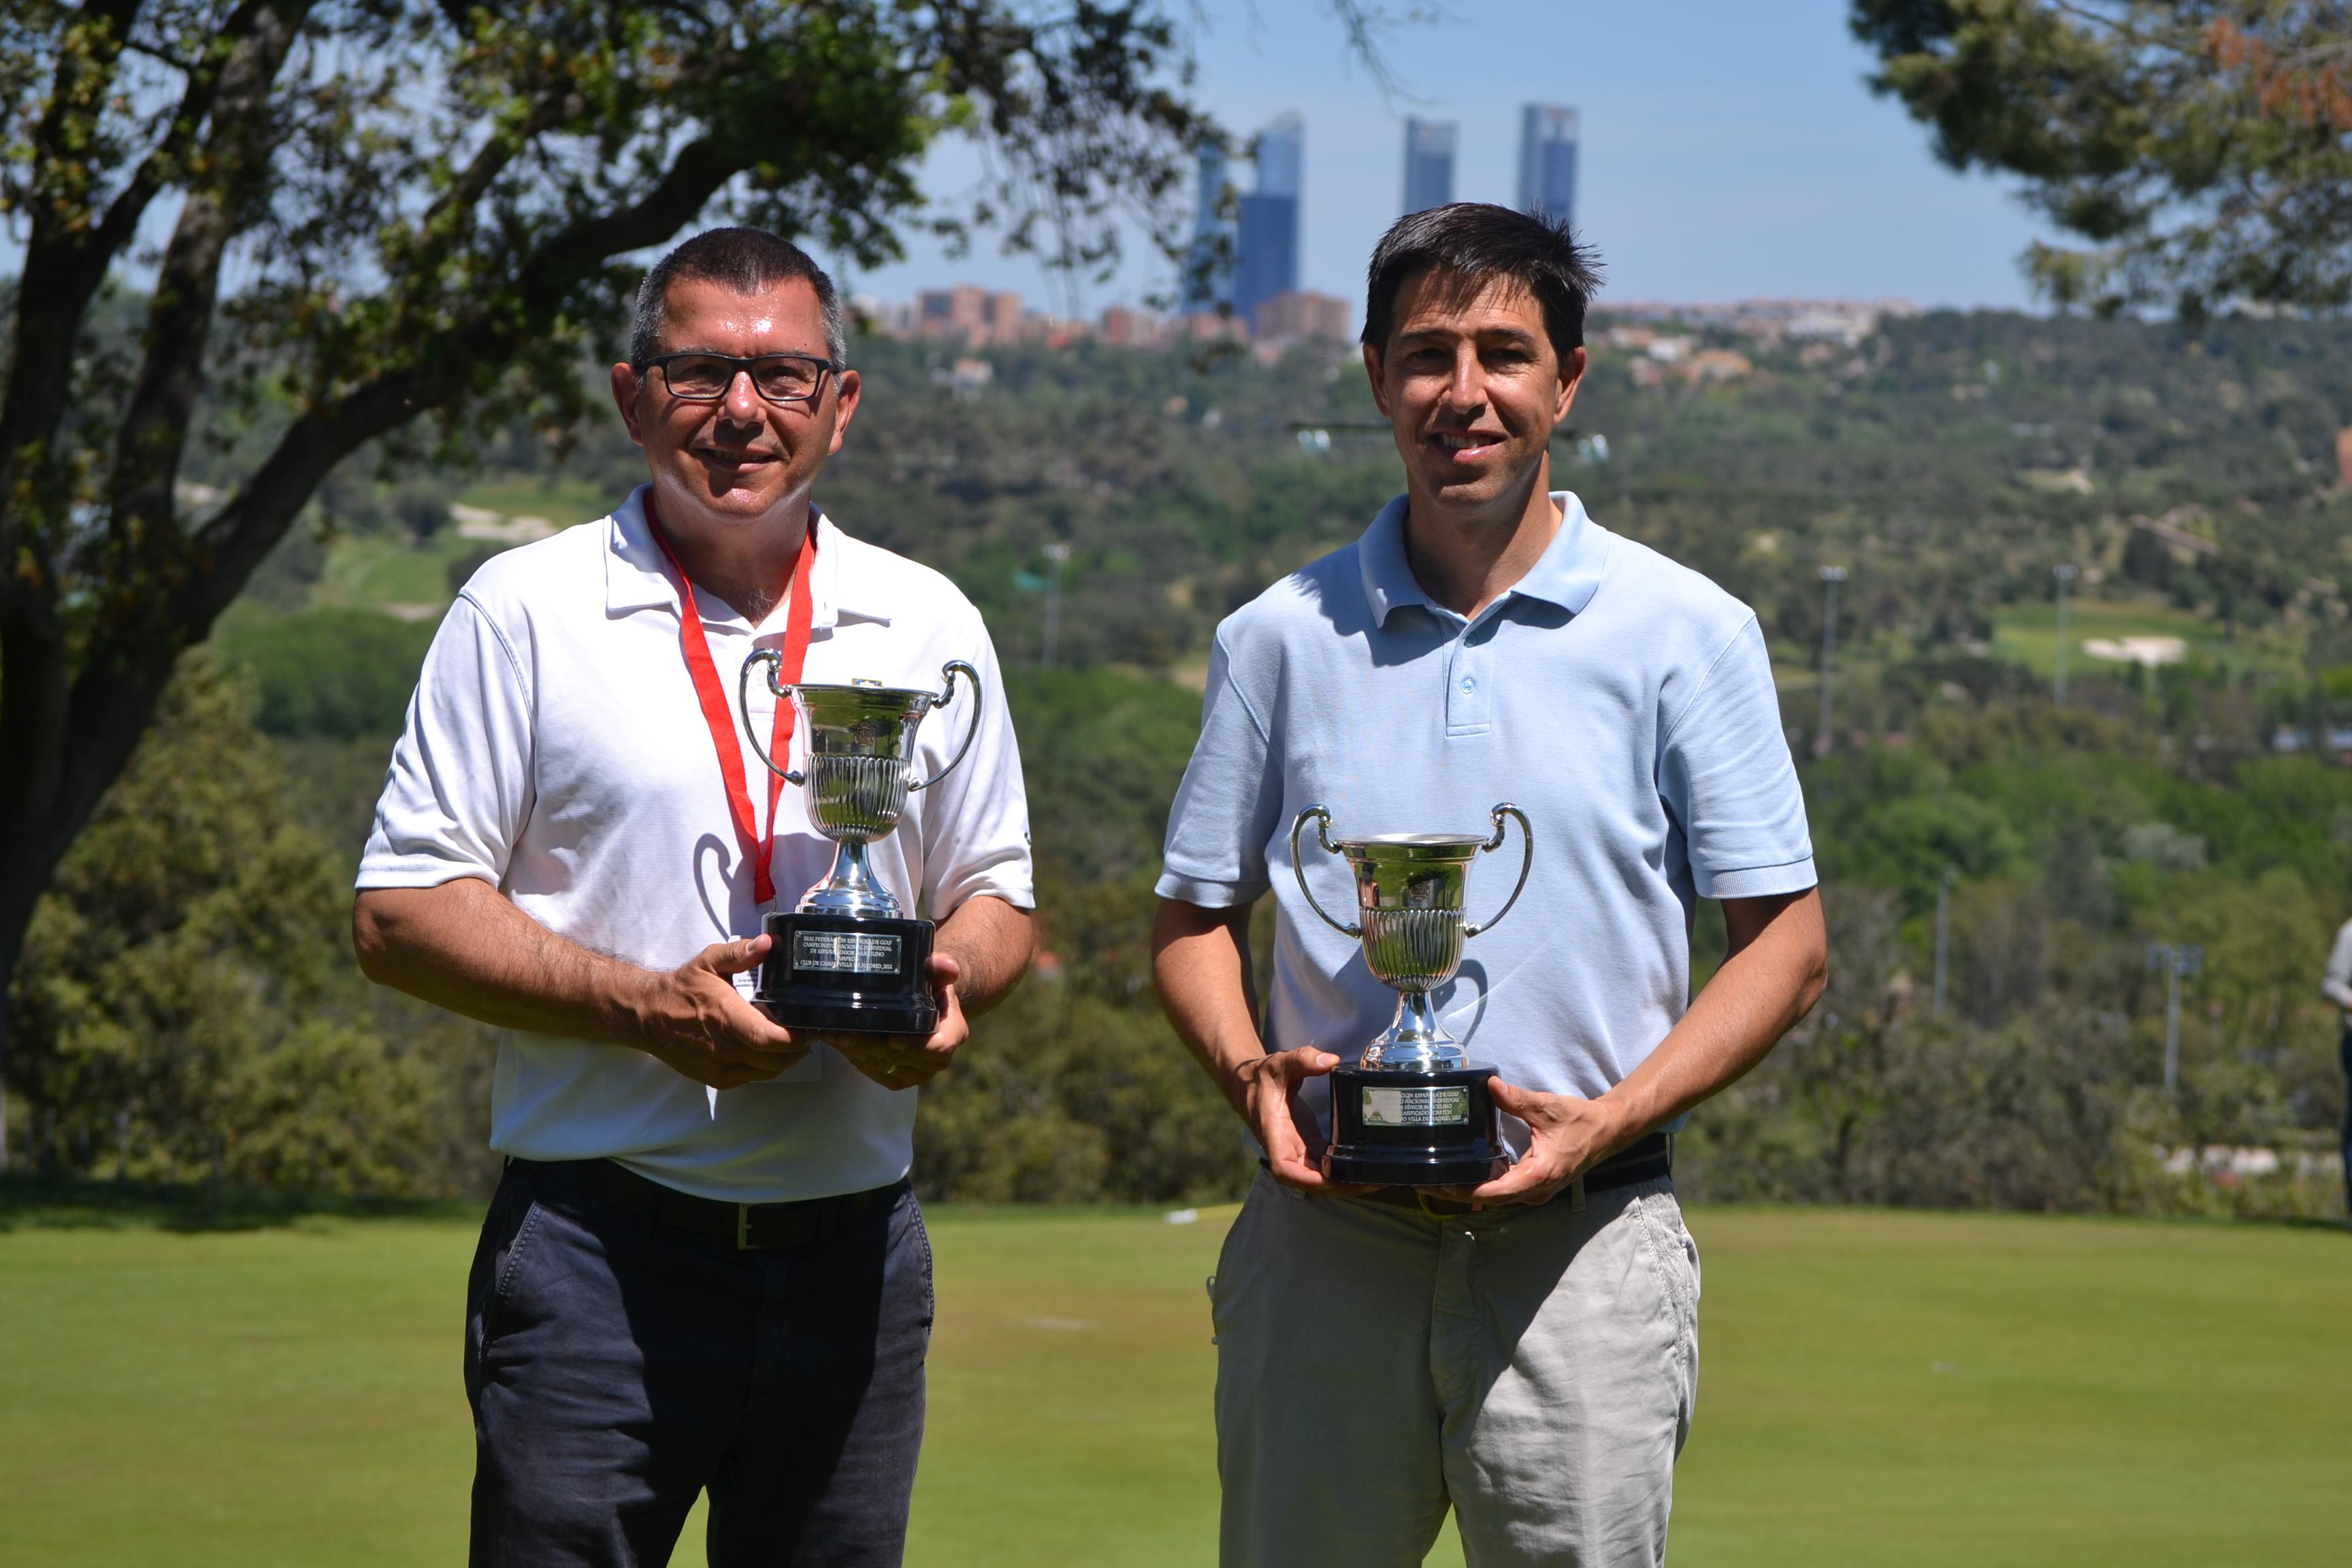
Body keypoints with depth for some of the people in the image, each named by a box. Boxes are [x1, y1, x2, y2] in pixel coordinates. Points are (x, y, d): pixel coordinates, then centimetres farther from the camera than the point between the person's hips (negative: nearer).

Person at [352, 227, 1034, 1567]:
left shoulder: (927, 625, 11)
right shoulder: (527, 613, 0)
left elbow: (998, 898, 17)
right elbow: (402, 913, -2)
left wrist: (949, 984, -7)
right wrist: (641, 1005, -16)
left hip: (855, 1252, 3)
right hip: (600, 1246, -3)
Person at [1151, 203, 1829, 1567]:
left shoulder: (1688, 635, 3)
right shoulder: (1281, 637, 9)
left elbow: (1788, 943, 3)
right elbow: (1197, 917, 15)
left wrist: (1610, 1120, -11)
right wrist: (1252, 1072, -6)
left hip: (1584, 1242, -2)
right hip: (1324, 1237, 2)